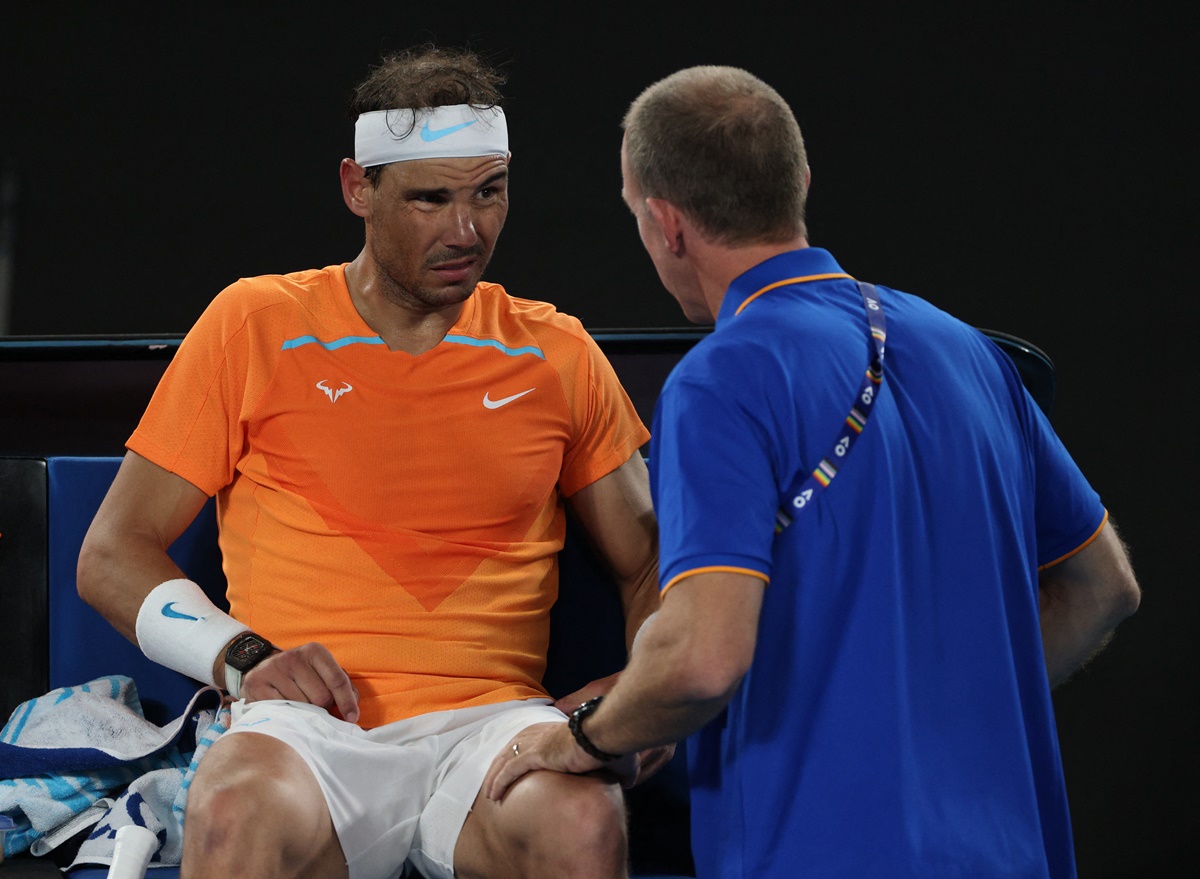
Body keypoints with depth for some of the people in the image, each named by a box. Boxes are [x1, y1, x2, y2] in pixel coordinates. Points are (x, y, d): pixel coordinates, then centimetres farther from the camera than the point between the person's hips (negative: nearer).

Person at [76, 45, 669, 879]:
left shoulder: (556, 354, 16)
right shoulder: (256, 325, 9)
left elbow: (649, 560, 24)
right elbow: (113, 555, 11)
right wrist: (242, 658, -7)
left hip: (489, 718, 1)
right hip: (308, 724, -1)